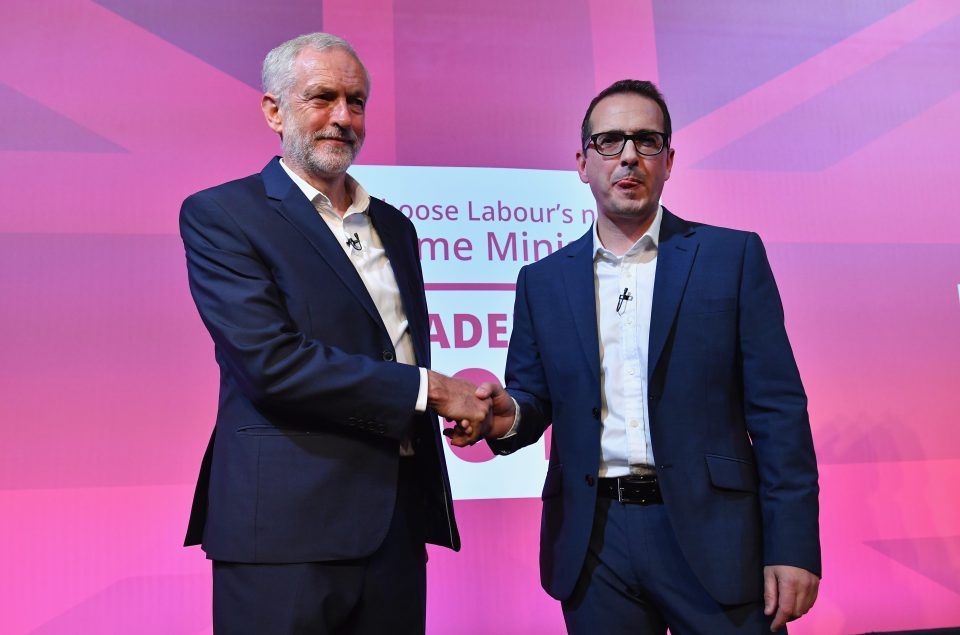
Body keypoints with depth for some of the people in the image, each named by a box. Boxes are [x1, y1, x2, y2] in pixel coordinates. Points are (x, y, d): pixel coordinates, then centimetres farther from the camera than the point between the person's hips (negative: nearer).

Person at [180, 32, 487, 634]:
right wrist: (427, 389, -13)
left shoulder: (394, 226, 17)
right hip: (286, 526, -5)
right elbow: (270, 360, -17)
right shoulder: (219, 215, -4)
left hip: (399, 521, 6)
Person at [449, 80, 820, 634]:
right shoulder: (543, 281, 8)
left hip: (710, 535, -2)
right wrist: (508, 416, -13)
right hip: (592, 543, 3)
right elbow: (533, 397, 11)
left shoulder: (732, 256, 0)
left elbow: (777, 409, -3)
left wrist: (792, 547, -9)